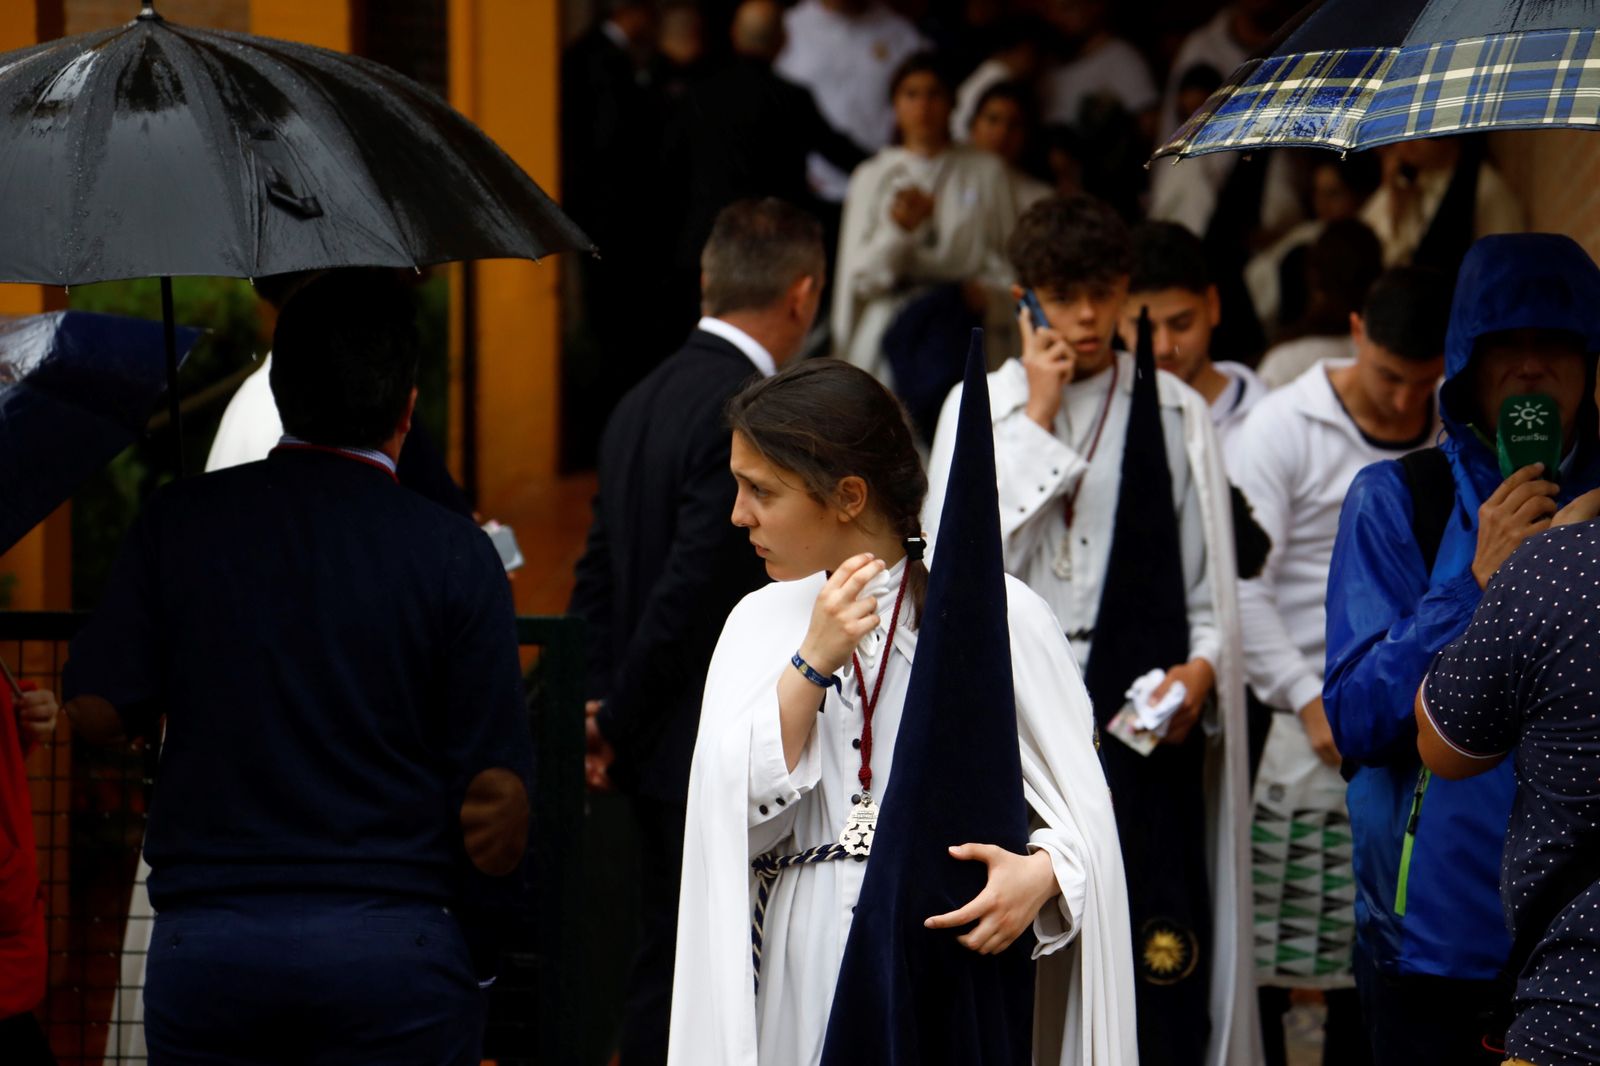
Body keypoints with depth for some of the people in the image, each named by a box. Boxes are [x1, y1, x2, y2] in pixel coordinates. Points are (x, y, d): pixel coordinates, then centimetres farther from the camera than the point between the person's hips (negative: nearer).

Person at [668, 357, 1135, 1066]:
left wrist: (1038, 874, -26)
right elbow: (738, 816, -4)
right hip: (803, 978, 3)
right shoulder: (760, 622, 8)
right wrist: (812, 663, -12)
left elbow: (1084, 817, -6)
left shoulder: (998, 615, -4)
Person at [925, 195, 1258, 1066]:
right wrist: (1034, 416, -4)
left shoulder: (1176, 414, 9)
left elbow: (1212, 579, 9)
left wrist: (1203, 666, -10)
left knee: (1155, 957, -8)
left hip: (1143, 719, 0)